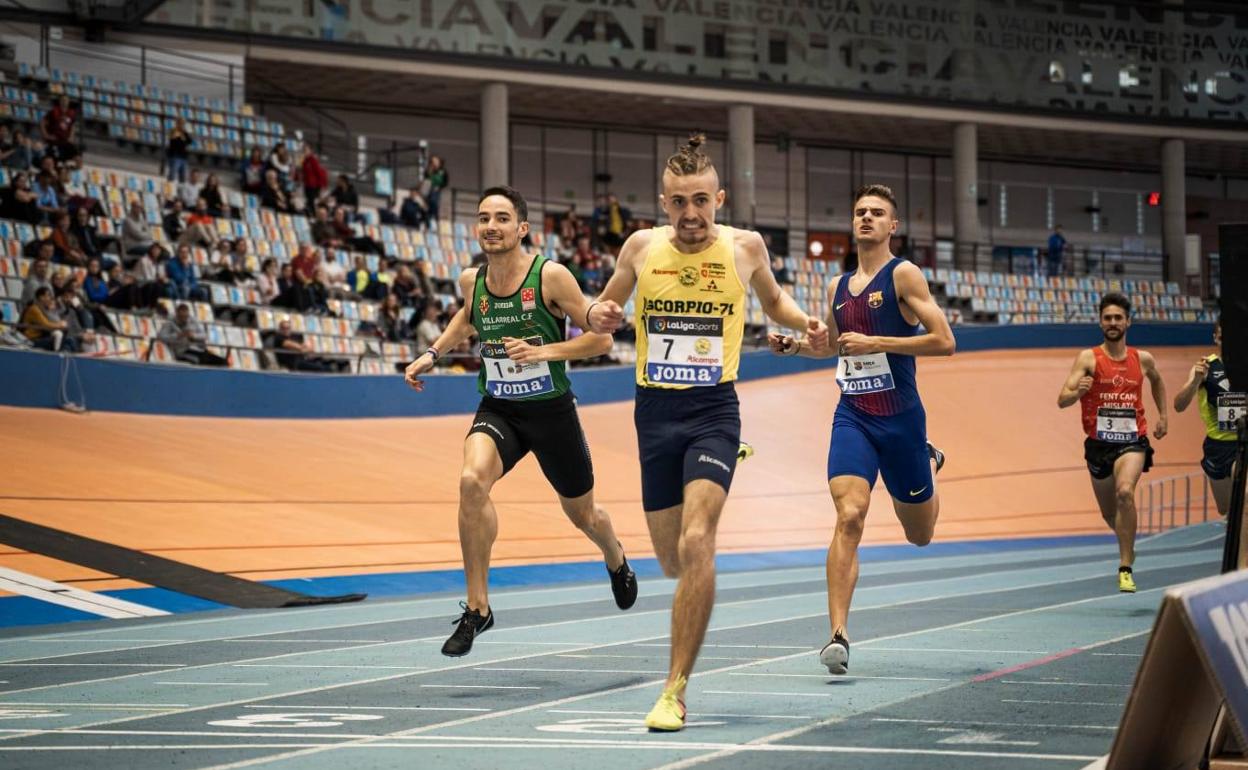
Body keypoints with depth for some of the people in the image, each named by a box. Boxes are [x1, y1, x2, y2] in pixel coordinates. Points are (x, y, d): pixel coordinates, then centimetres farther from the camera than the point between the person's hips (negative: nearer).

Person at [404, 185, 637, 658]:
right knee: (472, 481, -29)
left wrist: (545, 352, -24)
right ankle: (477, 607, -20)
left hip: (551, 409, -2)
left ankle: (616, 561, 55)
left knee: (582, 513, 16)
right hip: (498, 409, 2)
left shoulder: (550, 277, -16)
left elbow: (601, 338, -12)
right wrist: (433, 353, 14)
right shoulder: (471, 281, -2)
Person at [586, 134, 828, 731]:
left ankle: (675, 691, -18)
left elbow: (772, 300, 18)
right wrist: (597, 316, -10)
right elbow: (603, 309, 14)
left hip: (713, 411, -2)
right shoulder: (642, 247, 0)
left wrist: (803, 322, -3)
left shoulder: (744, 246, -1)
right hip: (655, 412, 2)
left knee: (695, 542, -21)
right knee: (670, 559, 9)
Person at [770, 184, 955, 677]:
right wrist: (794, 345, 9)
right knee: (849, 517, -19)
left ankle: (928, 464, 49)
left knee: (919, 534, 15)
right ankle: (838, 634, -21)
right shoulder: (837, 287, 11)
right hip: (852, 416, 3)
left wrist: (876, 343, -19)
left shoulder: (903, 275, -7)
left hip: (900, 417, -3)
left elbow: (944, 341, -14)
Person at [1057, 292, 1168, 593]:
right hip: (1098, 443, 1)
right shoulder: (1088, 358, -5)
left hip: (1132, 441, -1)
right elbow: (1062, 400, -14)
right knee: (1109, 514, 14)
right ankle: (1129, 548, 50)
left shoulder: (1143, 359, 4)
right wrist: (1078, 392, -35)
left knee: (1125, 492, -29)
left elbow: (1157, 381, 29)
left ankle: (1125, 568, -26)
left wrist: (1162, 416, 21)